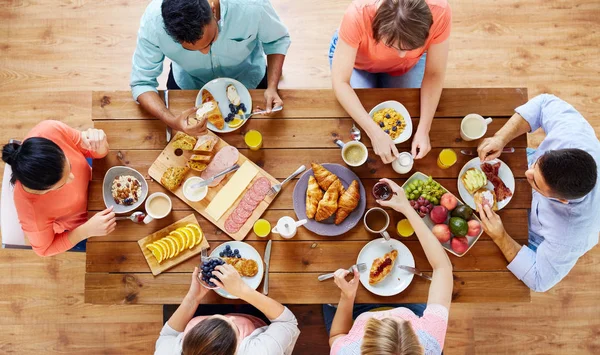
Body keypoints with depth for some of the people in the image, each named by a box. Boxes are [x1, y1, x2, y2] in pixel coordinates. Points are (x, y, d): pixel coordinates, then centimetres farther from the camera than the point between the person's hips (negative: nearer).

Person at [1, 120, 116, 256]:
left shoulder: (50, 130, -39)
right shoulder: (31, 211, -43)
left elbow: (93, 151, -19)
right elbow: (45, 249, -21)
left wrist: (99, 145, -44)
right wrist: (87, 230, -38)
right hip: (77, 227, -3)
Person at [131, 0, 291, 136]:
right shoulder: (153, 22, -37)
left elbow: (278, 39, -17)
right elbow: (141, 82, -26)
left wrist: (272, 87, -31)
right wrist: (172, 121, -46)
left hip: (248, 78, 0)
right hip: (189, 84, 1)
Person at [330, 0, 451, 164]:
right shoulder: (358, 15, -44)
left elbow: (434, 74, -24)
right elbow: (340, 81, -38)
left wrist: (423, 130, -33)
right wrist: (375, 133, -45)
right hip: (358, 61, -1)